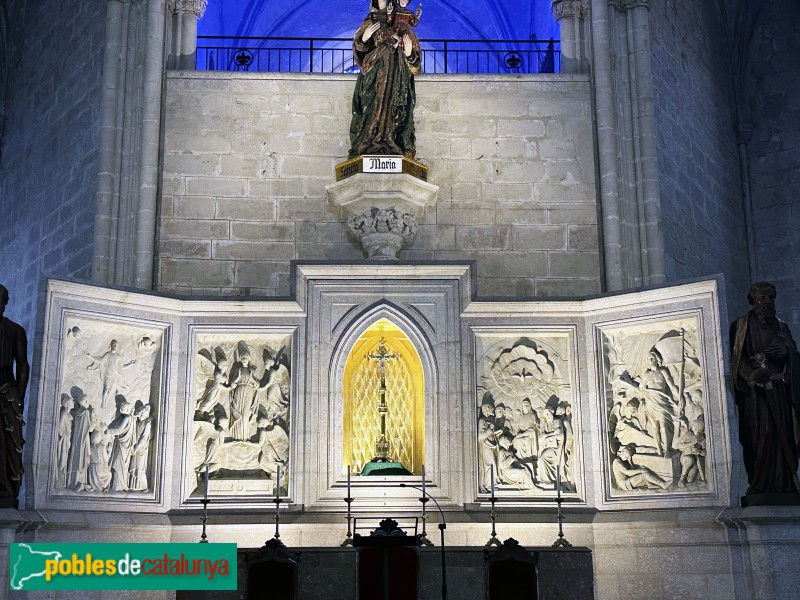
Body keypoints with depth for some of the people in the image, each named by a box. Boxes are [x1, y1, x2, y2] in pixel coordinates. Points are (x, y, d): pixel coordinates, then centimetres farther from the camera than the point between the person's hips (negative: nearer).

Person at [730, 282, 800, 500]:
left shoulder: (781, 327, 22)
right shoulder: (741, 326, 11)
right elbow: (736, 356, -1)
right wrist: (752, 373, -19)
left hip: (780, 390, 3)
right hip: (755, 390, -3)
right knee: (760, 436, -11)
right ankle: (760, 487, -12)